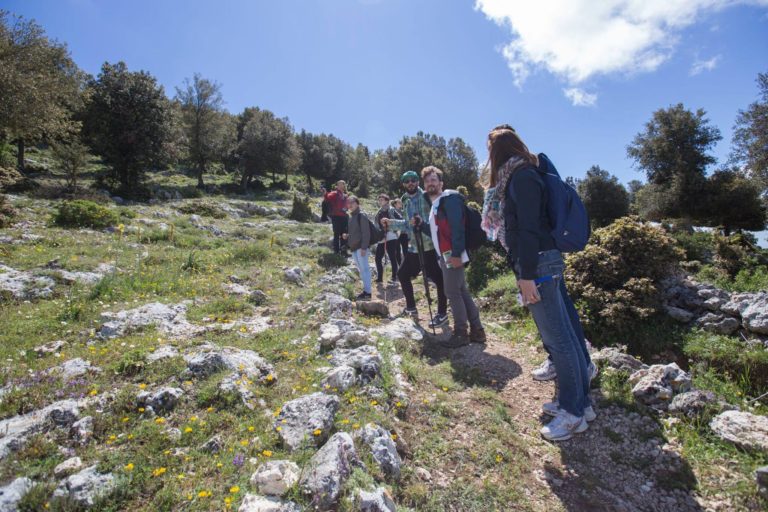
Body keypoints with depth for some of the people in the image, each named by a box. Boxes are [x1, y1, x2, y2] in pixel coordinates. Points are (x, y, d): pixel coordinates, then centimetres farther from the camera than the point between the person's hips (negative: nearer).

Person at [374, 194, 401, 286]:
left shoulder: (391, 210, -5)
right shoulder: (379, 212, 13)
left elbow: (401, 219, -11)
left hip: (390, 237, -6)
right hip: (381, 238, 6)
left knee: (393, 258, 1)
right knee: (378, 258, 7)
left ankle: (394, 278, 12)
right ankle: (379, 277, 19)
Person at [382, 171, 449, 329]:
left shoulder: (426, 196, -7)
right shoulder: (406, 202, 13)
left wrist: (422, 222, -29)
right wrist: (391, 223, 12)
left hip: (430, 246, -7)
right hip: (413, 246, 8)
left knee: (439, 279, -5)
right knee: (402, 274, 15)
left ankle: (442, 314, 12)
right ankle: (411, 307, 33)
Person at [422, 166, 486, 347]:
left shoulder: (449, 198, -8)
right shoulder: (434, 205, 21)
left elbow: (457, 227, -19)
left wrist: (456, 253, -26)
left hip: (453, 255, -10)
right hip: (445, 255, 10)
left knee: (452, 292, -5)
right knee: (461, 292, 11)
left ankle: (461, 334, 6)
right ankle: (476, 330, 19)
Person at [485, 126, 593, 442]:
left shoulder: (521, 176, -10)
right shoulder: (521, 175, 19)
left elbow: (529, 228, -19)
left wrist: (526, 275, -21)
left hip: (538, 264, -10)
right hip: (546, 261, 10)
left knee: (557, 339, -2)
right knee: (564, 334, 14)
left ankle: (573, 414, 11)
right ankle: (581, 402, 27)